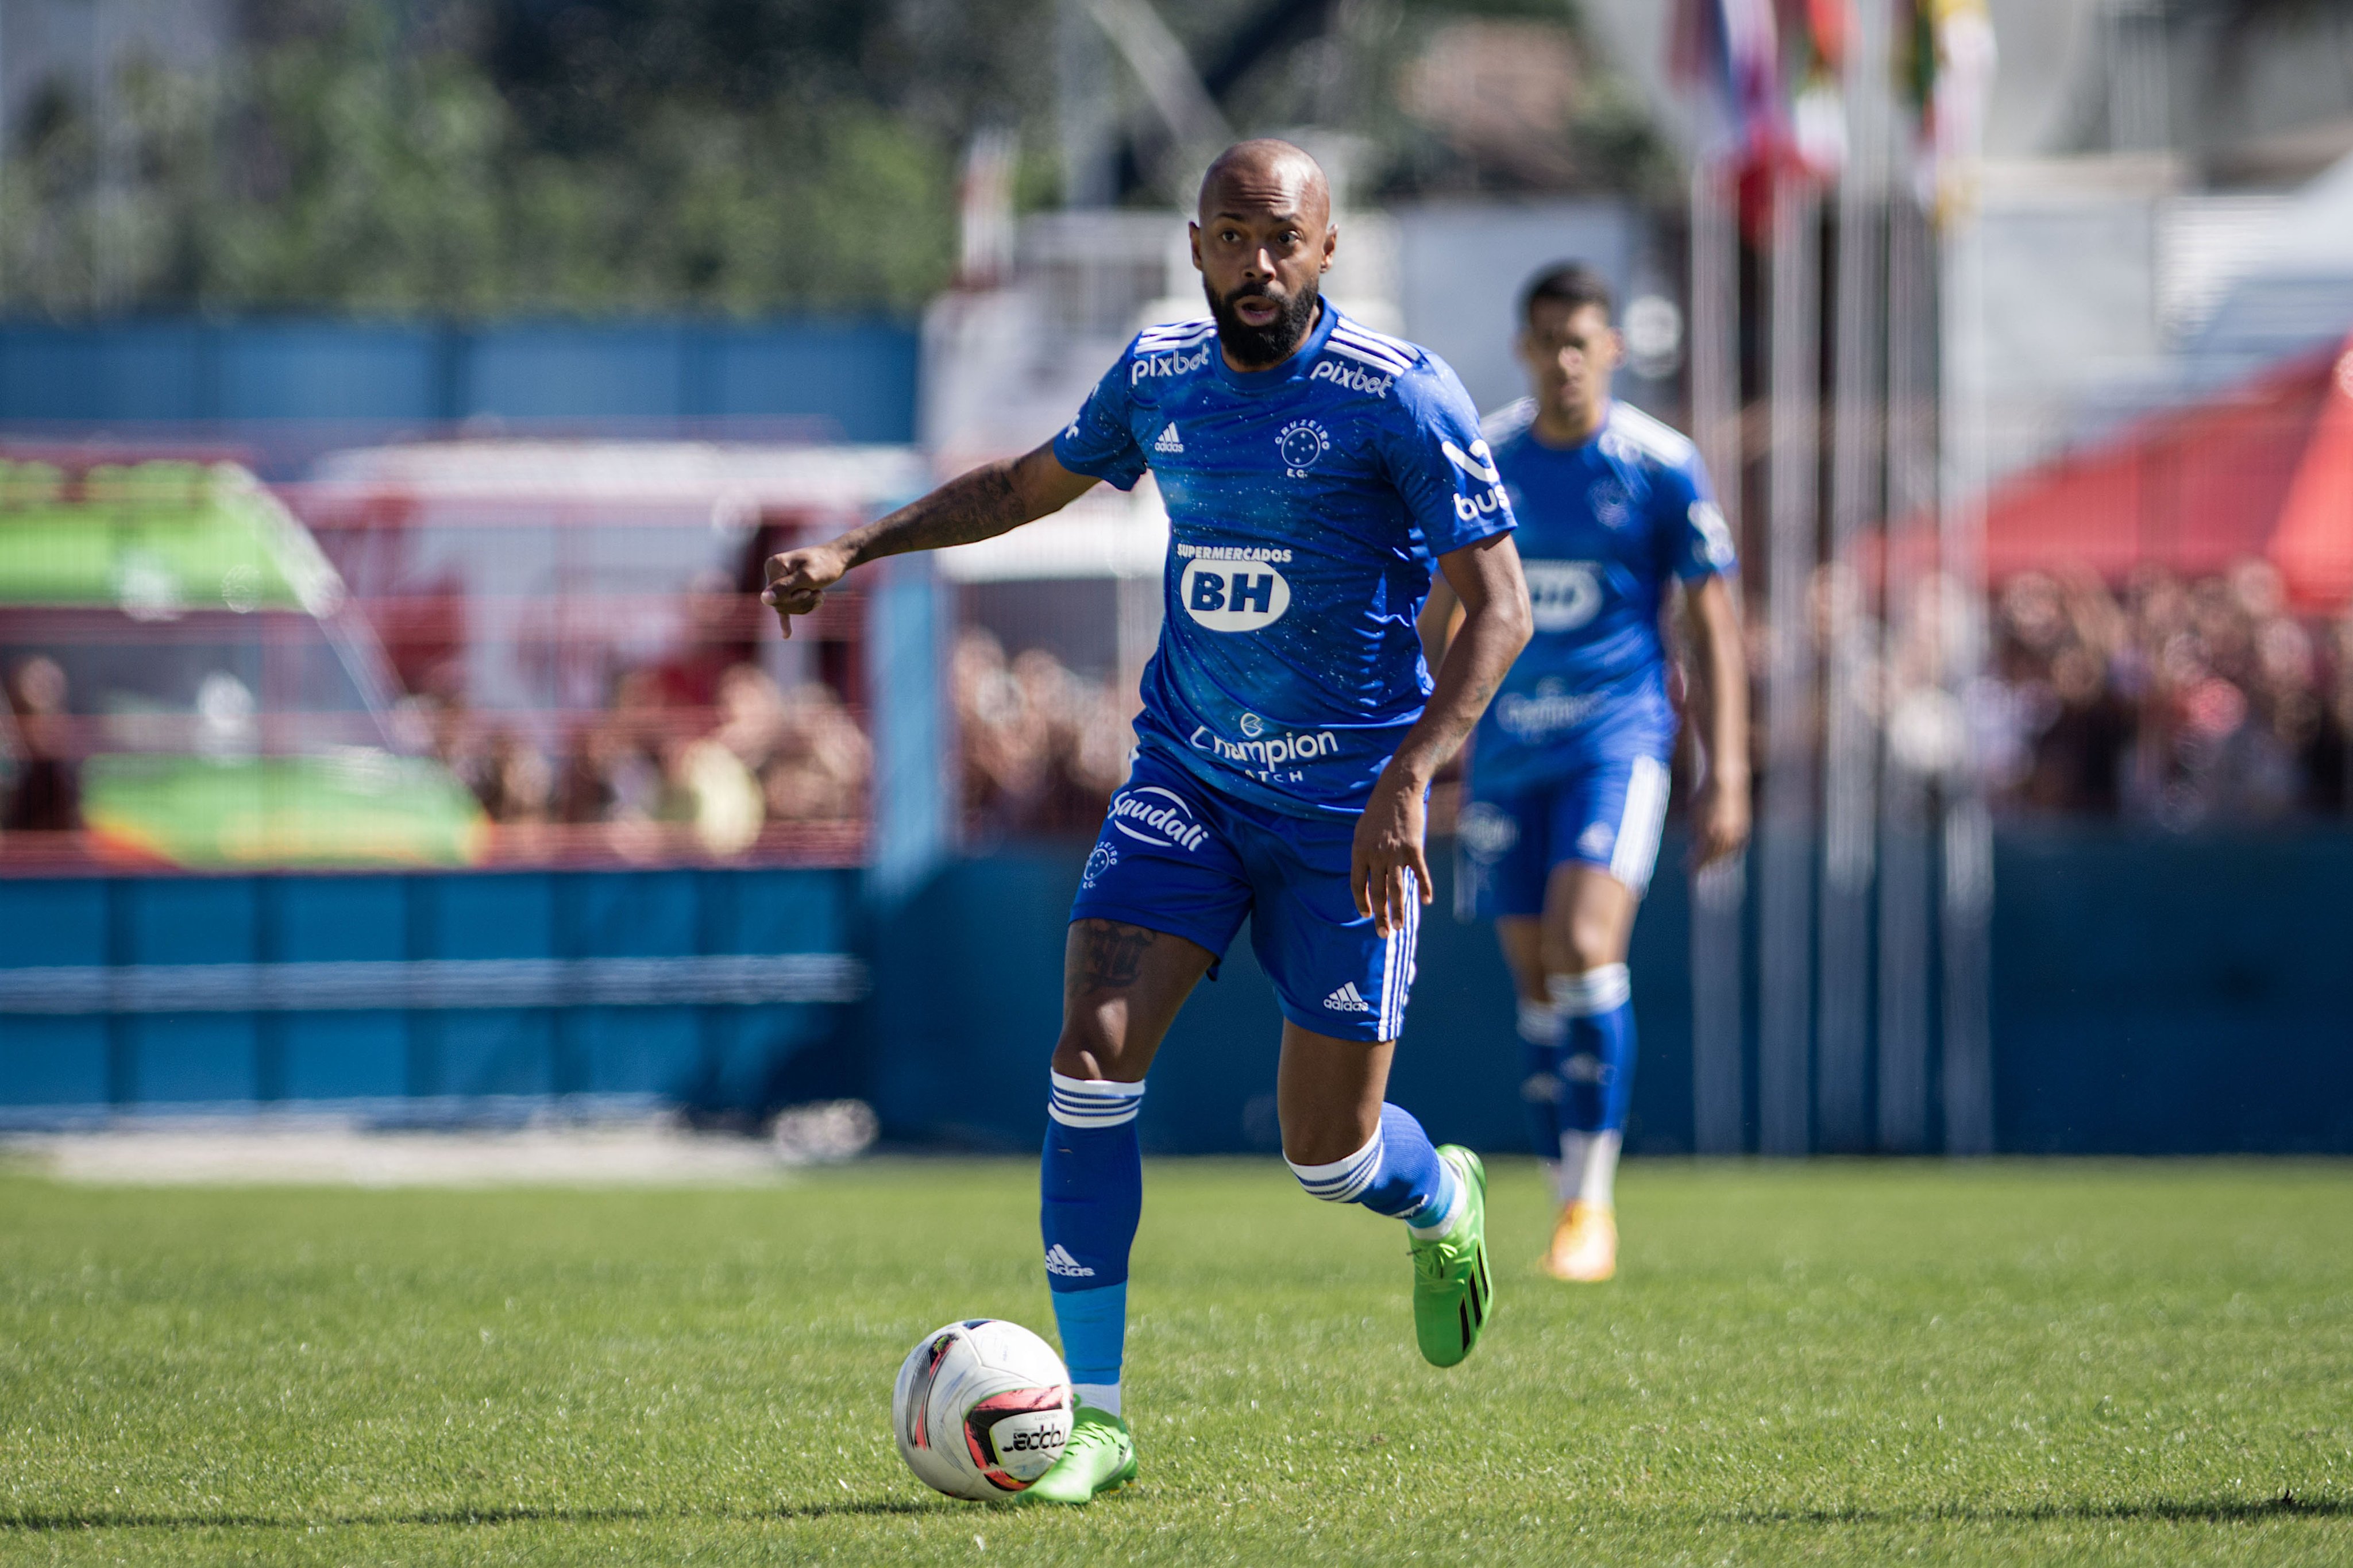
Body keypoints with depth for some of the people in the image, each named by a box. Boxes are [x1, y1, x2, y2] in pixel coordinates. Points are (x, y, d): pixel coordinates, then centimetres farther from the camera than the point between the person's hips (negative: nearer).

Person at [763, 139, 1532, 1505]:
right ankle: (1095, 1416, -9)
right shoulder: (1159, 378, 2)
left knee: (1330, 1151, 0)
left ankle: (1444, 1206, 39)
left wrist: (1408, 780, -28)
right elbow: (1030, 484, 22)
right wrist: (859, 548, 14)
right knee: (1093, 1056, -16)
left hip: (1344, 811, -4)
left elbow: (1499, 607, -17)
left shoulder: (1399, 397, -14)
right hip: (1185, 779, 4)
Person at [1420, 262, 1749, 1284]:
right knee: (1536, 986, 4)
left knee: (1586, 951, -20)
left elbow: (1713, 626, 0)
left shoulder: (1660, 467, -5)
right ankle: (1567, 1200, 14)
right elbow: (1442, 615, 15)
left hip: (1617, 739, -4)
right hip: (1506, 746, 4)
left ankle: (1593, 1199, -11)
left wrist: (1726, 777, -6)